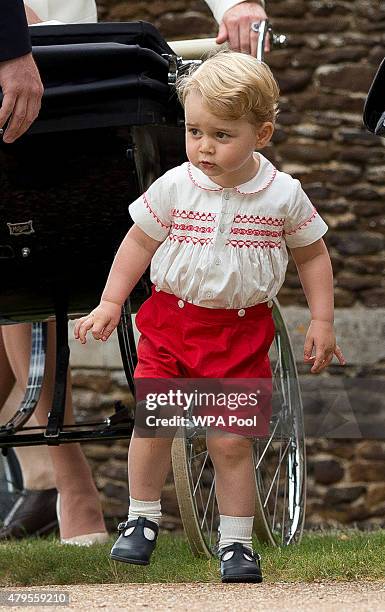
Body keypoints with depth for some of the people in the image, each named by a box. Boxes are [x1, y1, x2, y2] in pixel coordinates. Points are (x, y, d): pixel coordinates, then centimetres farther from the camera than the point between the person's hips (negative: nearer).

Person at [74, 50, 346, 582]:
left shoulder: (284, 194, -6)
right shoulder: (174, 187, -7)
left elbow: (312, 256, 7)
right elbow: (139, 243, 5)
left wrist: (322, 323, 3)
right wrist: (110, 304, 4)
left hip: (241, 331, -1)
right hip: (171, 319, 1)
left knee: (231, 440, -3)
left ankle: (236, 542, 11)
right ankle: (142, 518, 16)